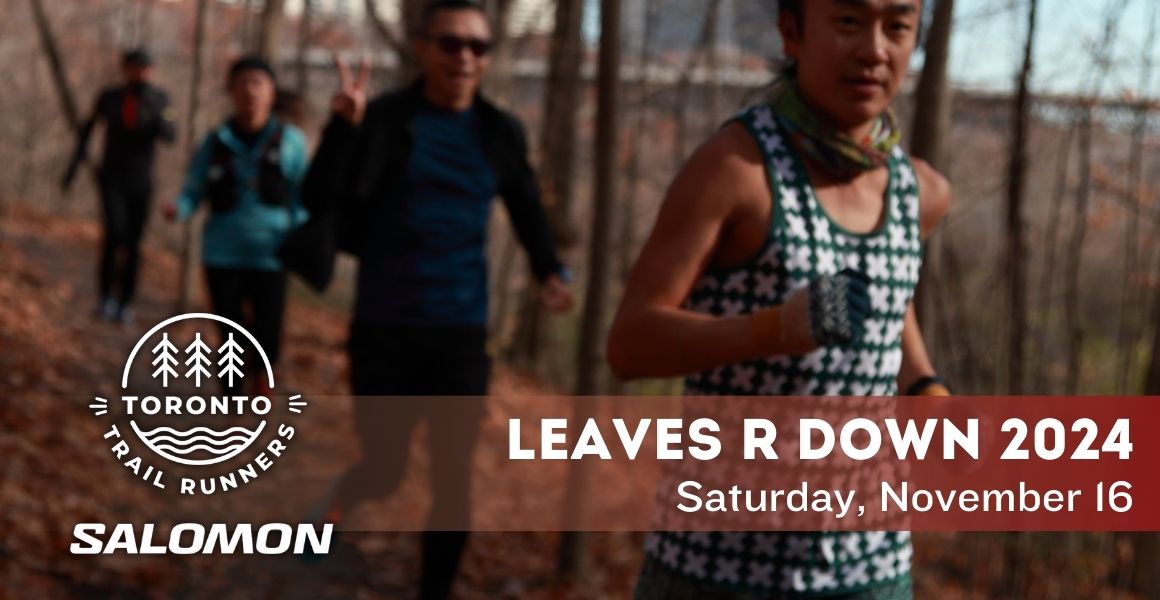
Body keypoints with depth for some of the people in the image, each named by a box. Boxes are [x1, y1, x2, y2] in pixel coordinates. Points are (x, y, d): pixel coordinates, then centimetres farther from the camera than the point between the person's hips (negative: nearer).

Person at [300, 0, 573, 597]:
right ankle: (337, 499, 43)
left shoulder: (501, 133, 3)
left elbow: (527, 210, 18)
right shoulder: (383, 119, -7)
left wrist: (551, 271, 1)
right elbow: (320, 199, -17)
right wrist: (344, 125, -33)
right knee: (384, 471, 6)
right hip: (384, 330, -2)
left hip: (462, 334, 2)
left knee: (453, 479, 0)